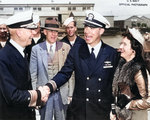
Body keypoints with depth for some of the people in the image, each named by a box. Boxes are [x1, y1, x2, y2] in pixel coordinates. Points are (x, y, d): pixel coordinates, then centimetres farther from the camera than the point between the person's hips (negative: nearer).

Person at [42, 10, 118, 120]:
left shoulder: (112, 53, -4)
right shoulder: (76, 50, -2)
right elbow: (64, 73, -4)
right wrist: (49, 86, -23)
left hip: (103, 111, 0)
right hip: (80, 110, 1)